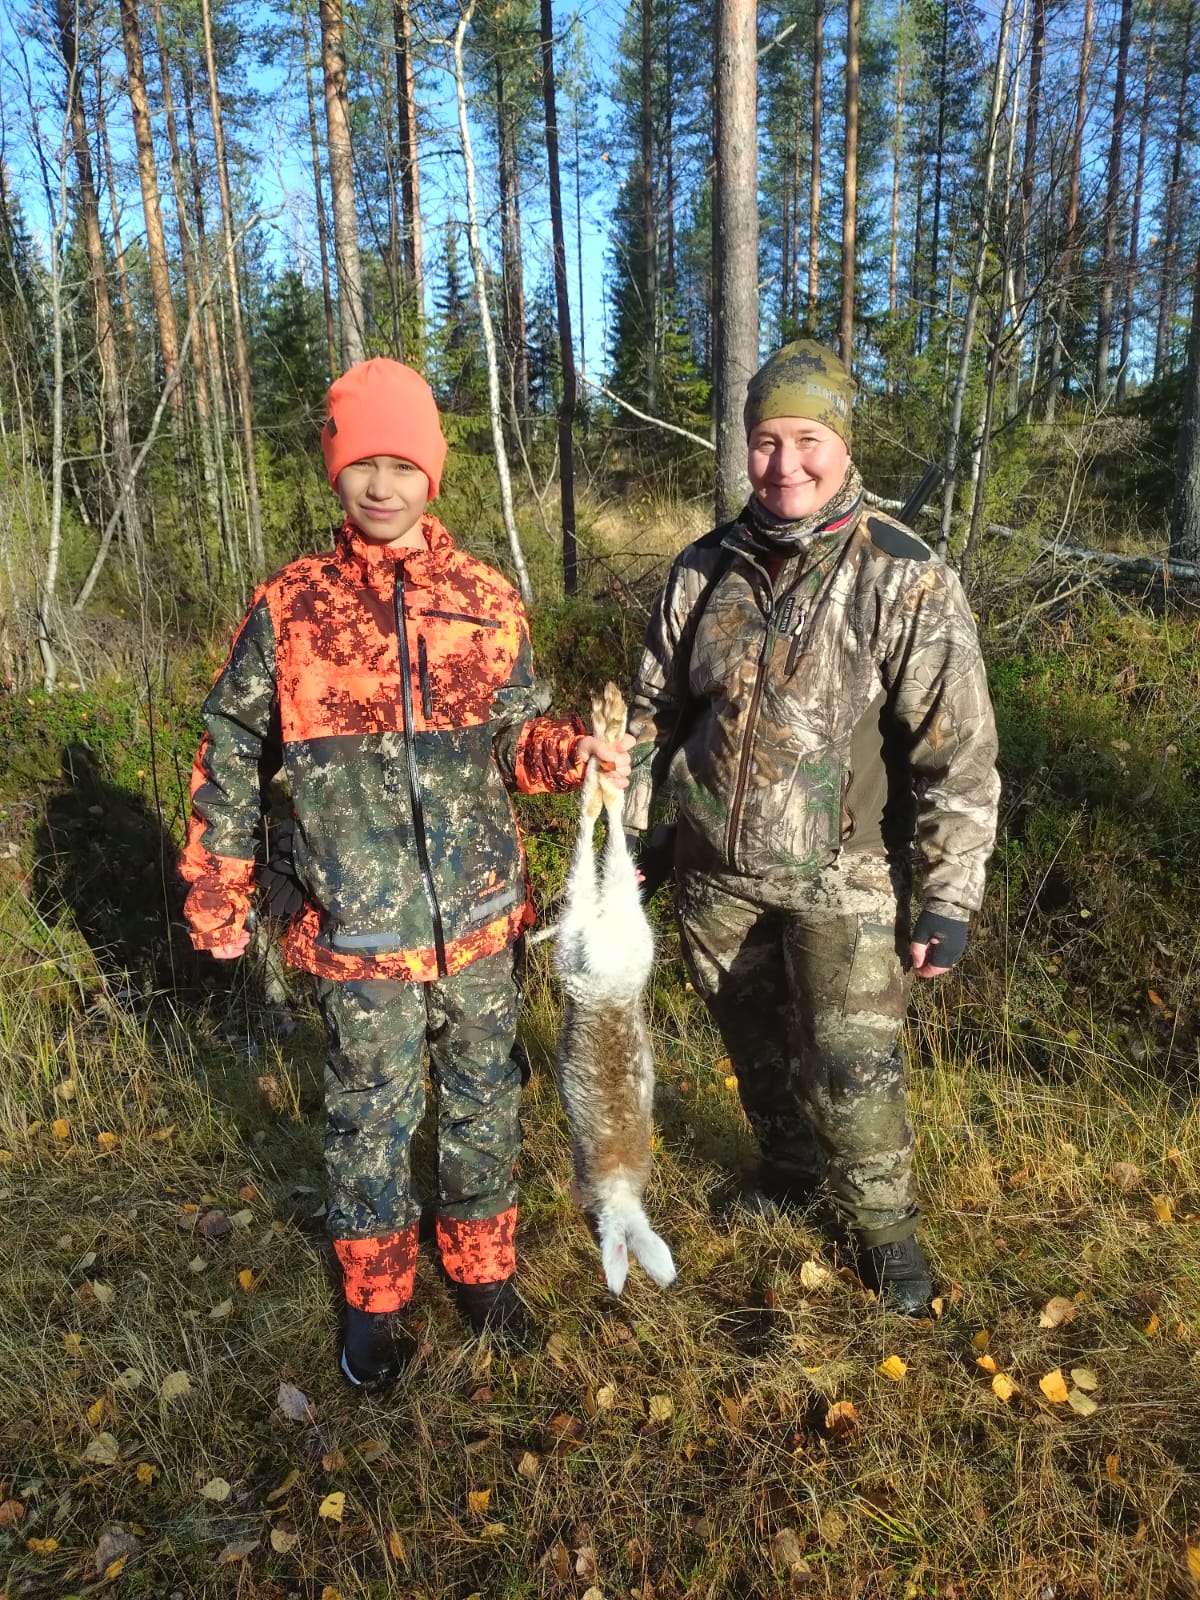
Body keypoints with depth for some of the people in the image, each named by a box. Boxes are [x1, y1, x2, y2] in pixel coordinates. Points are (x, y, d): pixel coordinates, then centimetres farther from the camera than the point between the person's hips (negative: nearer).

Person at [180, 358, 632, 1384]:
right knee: (372, 1115, 14)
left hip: (481, 915, 2)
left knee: (485, 1099, 17)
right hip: (361, 930, -1)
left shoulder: (488, 600, 1)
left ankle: (483, 1266, 43)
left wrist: (573, 752, -17)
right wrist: (217, 895, 6)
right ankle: (375, 1297, 39)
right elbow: (231, 759, 4)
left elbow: (515, 738, 5)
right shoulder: (289, 609, -4)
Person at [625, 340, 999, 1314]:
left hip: (840, 878, -4)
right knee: (755, 1040, 21)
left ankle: (883, 1219, 31)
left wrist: (948, 901, -14)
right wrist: (627, 834, 9)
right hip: (716, 870, 5)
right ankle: (790, 1168, 49)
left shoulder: (907, 581, -14)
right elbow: (656, 711, 9)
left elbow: (959, 753, -13)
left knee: (853, 1069, 2)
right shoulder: (705, 571, -1)